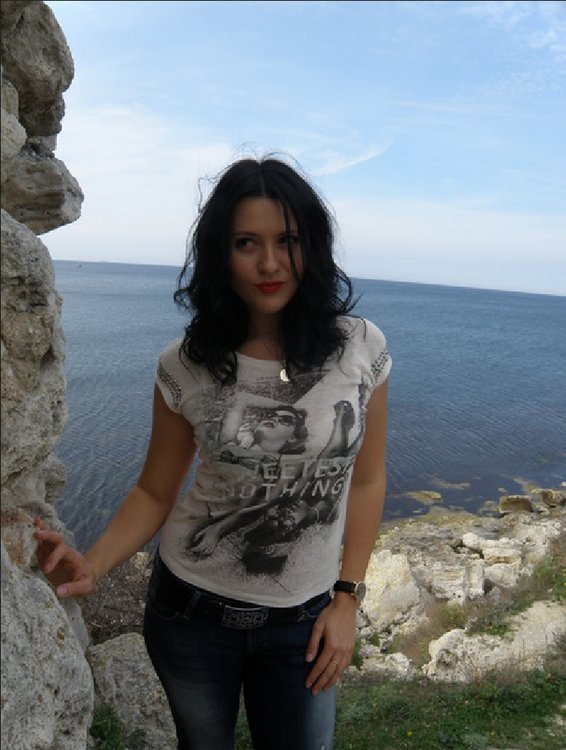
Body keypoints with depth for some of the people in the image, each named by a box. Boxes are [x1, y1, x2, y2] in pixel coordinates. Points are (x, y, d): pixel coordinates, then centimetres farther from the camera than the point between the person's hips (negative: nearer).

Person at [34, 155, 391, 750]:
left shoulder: (361, 349, -11)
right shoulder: (186, 366, -13)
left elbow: (366, 481, -2)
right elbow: (155, 492, -2)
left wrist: (347, 598, -3)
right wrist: (92, 567, -18)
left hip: (304, 621, 0)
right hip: (191, 611, 1)